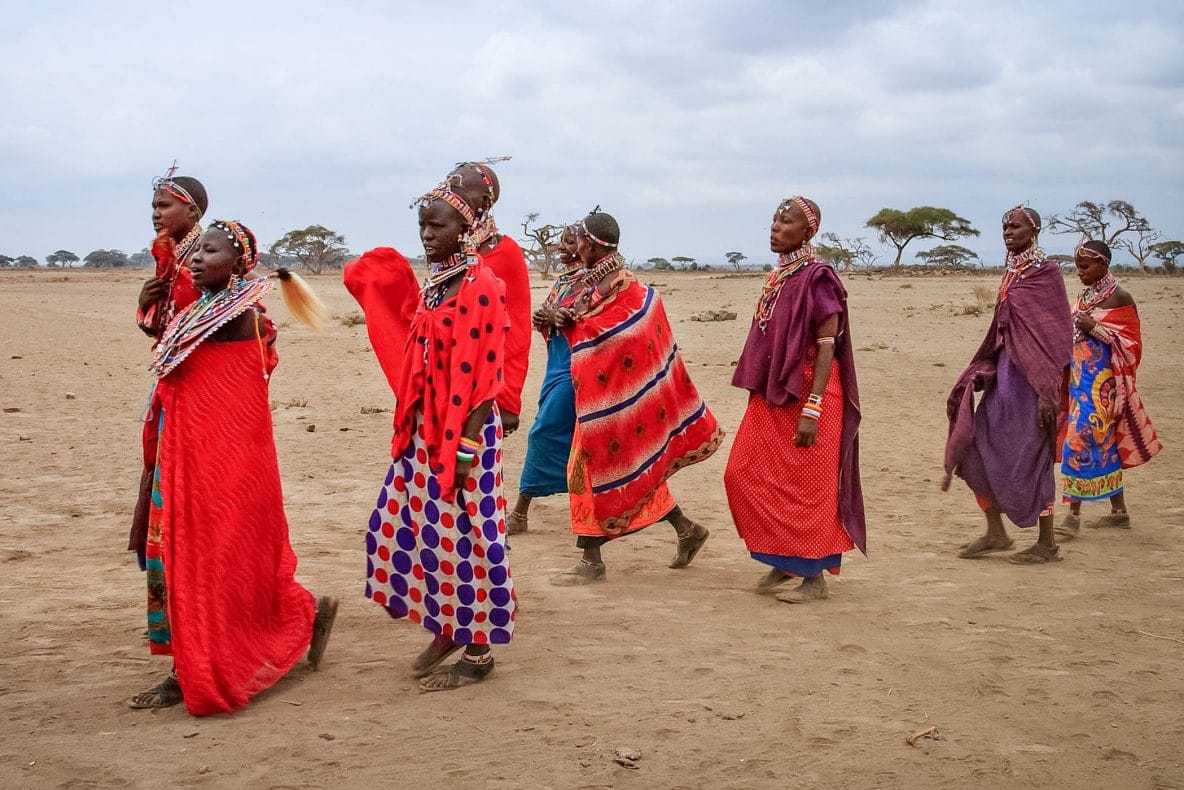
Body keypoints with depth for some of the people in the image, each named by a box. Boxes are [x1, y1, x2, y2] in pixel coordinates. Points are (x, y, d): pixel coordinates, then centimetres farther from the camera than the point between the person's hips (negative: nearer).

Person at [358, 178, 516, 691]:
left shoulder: (479, 285, -15)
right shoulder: (435, 282, 10)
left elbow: (483, 374, -18)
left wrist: (465, 448, -20)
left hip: (463, 428, -9)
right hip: (425, 427, 9)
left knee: (462, 533, -1)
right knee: (404, 524, 12)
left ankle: (478, 652, 13)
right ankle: (447, 629, 28)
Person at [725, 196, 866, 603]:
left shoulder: (816, 278, -12)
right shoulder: (777, 277, 12)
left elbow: (827, 347, -17)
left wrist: (812, 410, -22)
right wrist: (759, 392, 17)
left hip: (806, 394, -9)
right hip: (771, 394, 9)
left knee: (806, 485, -2)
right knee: (744, 475, 8)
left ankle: (814, 576, 10)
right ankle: (784, 560, 21)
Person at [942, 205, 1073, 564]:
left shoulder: (1045, 272, -10)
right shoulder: (1011, 272, 12)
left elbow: (1058, 334, -14)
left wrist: (1048, 390, -19)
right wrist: (982, 372, 16)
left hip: (1031, 374, -8)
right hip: (1003, 371, 8)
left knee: (1030, 456, -2)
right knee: (976, 447, 5)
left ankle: (1047, 543, 10)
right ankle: (996, 532, 15)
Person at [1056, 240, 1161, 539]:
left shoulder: (1119, 298, -9)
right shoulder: (1083, 297, 13)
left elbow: (1130, 344, -12)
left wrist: (1094, 329, -19)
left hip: (1101, 383, -8)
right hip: (1080, 380, 8)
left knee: (1083, 441, -12)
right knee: (1104, 445, 12)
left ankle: (1074, 515, -9)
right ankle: (1119, 511, 20)